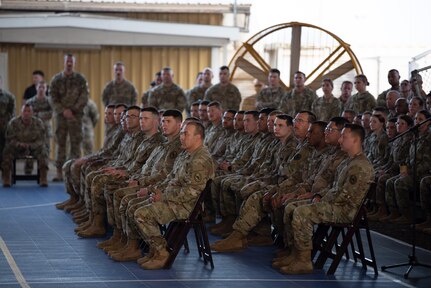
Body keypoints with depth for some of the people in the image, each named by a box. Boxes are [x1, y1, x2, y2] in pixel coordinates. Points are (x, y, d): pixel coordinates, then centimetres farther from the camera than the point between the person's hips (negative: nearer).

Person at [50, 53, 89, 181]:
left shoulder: (81, 79, 4)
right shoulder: (56, 79, 7)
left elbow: (84, 98, -1)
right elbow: (53, 98, 3)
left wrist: (73, 110, -9)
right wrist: (63, 110, -10)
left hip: (76, 115, -1)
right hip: (61, 115, 1)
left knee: (76, 143, -2)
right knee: (60, 143, 1)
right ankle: (59, 172, 3)